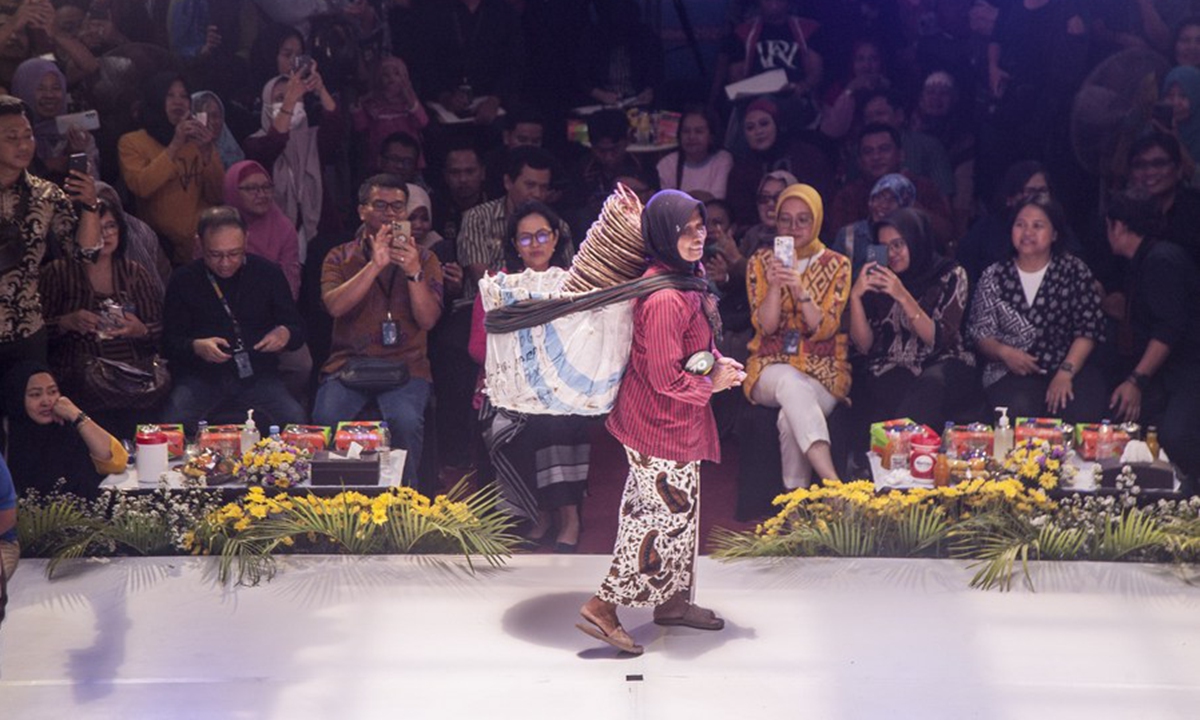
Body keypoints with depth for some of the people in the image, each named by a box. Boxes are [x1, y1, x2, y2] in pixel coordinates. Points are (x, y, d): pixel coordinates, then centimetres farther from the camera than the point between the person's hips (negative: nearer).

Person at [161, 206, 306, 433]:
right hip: (200, 378, -1)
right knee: (173, 424, -31)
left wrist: (286, 334, -12)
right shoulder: (183, 280, 7)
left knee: (295, 420, -27)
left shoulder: (268, 273, 8)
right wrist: (196, 347, -16)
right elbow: (170, 341, 7)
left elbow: (298, 328, 13)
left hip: (258, 375, 1)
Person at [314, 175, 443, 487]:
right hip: (348, 361, 1)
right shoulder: (340, 257, 12)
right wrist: (375, 265, -16)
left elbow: (428, 320, -1)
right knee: (327, 420, -29)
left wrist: (413, 272, -15)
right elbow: (335, 306, -8)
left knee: (406, 423, -31)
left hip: (405, 366, 0)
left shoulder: (424, 259, 12)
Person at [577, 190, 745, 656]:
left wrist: (716, 361, 2)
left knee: (677, 510, 21)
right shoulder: (664, 299, -29)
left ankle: (672, 601, 36)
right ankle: (603, 607, 5)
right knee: (667, 516, -1)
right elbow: (666, 378, -26)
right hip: (661, 424, -10)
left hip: (673, 419, 10)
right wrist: (712, 384, -11)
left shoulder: (685, 275, 2)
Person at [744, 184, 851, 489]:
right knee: (791, 382, -38)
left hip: (823, 369, 0)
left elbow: (825, 329, -6)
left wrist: (801, 290, -21)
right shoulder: (761, 261, 8)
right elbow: (766, 326, -2)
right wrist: (775, 285, -19)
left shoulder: (837, 265, 5)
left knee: (791, 420, -34)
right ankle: (831, 481, -50)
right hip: (772, 365, 0)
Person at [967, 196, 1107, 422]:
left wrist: (1066, 372, -15)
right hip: (1012, 373, 0)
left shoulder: (1074, 271, 8)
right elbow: (980, 333, 11)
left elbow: (1089, 327, 0)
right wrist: (1004, 352, -13)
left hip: (1070, 367, 0)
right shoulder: (994, 277, 12)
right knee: (1020, 411, -33)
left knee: (1080, 413, -32)